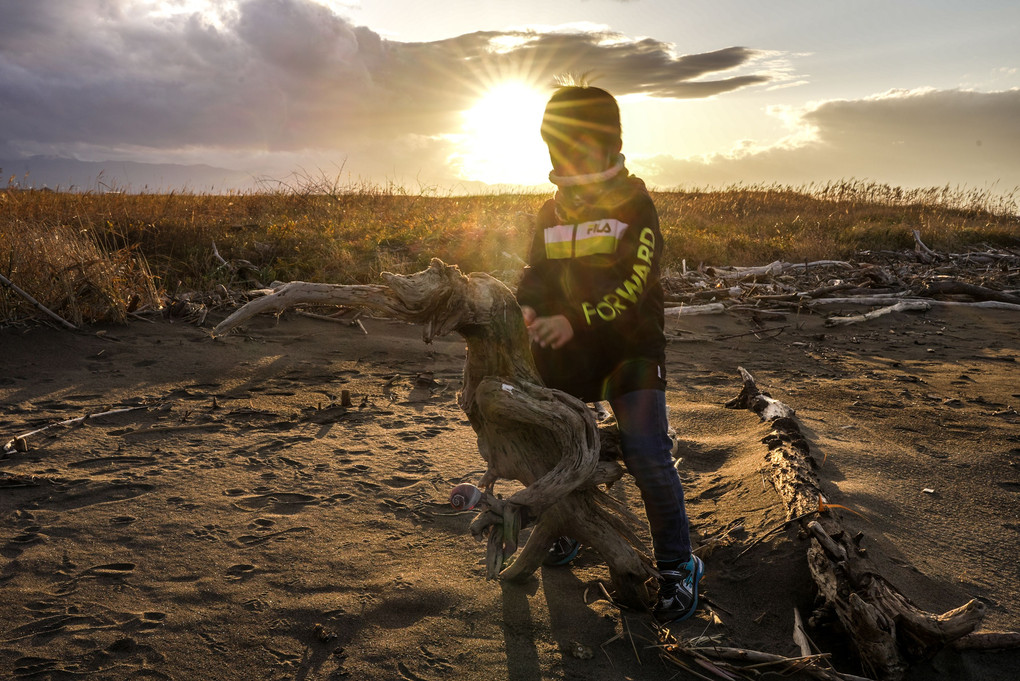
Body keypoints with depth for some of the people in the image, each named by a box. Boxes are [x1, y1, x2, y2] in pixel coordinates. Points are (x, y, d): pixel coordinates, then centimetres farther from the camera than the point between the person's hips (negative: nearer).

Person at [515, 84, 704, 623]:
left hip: (629, 349, -5)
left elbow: (633, 282, -19)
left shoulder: (634, 205, -7)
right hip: (568, 354, 6)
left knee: (647, 456, -13)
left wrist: (576, 320, -31)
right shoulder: (551, 213, 11)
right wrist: (529, 307, -9)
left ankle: (677, 565, 4)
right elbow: (537, 271, 15)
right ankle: (565, 535, 34)